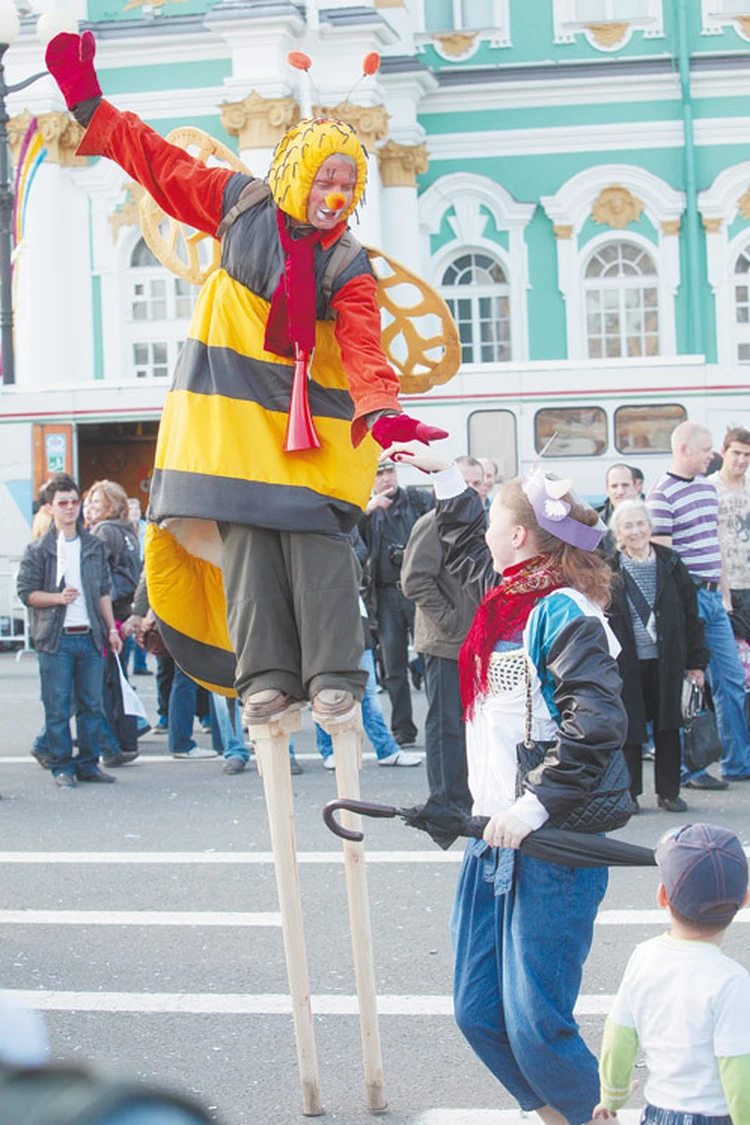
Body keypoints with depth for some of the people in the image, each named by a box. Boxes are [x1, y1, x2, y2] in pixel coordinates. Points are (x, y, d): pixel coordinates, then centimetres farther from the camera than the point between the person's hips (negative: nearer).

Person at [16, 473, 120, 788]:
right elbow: (26, 591, -2)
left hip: (90, 636, 3)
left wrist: (111, 628, 11)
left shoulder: (94, 546, 13)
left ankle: (88, 764, 14)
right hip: (56, 639, -3)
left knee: (92, 704, 5)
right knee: (58, 708, -1)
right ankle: (62, 768, 6)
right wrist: (59, 598, -15)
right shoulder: (38, 549, 1)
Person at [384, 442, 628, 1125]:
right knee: (479, 1014, 11)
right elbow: (467, 550, 34)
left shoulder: (562, 612, -15)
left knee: (535, 1026, -7)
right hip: (494, 837, 9)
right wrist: (443, 475, 36)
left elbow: (598, 723, -26)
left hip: (551, 846, -9)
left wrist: (538, 806, -27)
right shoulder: (508, 598, 11)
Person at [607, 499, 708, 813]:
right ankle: (629, 793, 15)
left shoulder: (671, 564, 3)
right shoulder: (609, 571, -2)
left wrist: (696, 661, 3)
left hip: (666, 660, 2)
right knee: (629, 728, 4)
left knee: (668, 727, 7)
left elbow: (690, 615, 5)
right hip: (626, 663, -2)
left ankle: (668, 792, 17)